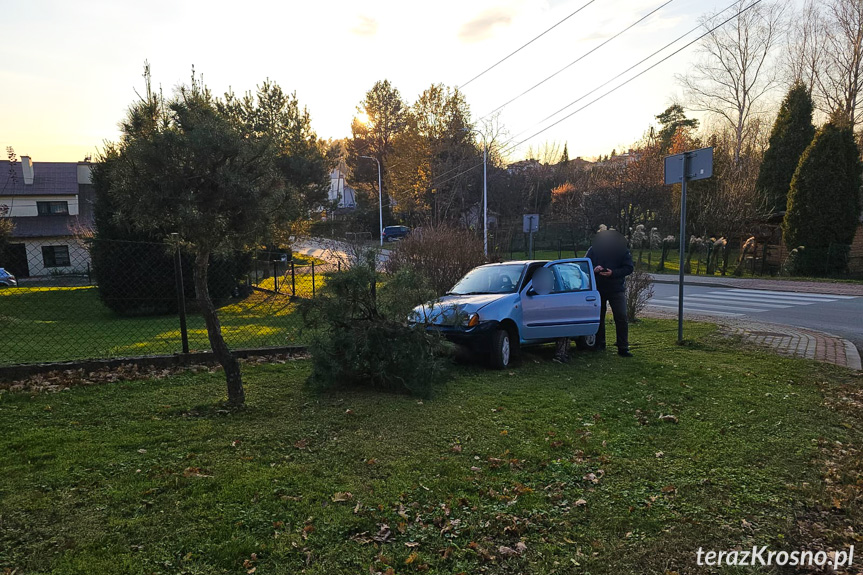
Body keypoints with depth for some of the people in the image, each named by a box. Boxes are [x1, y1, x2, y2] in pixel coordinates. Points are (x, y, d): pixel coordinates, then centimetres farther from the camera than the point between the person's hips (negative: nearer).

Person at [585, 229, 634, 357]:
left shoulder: (623, 251, -5)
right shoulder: (594, 249, -2)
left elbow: (629, 268, -8)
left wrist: (613, 273, -23)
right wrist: (594, 269, -20)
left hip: (617, 290, -2)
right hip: (598, 289, 2)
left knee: (621, 318, -8)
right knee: (598, 317, 10)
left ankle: (623, 348, -3)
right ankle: (599, 344, 24)